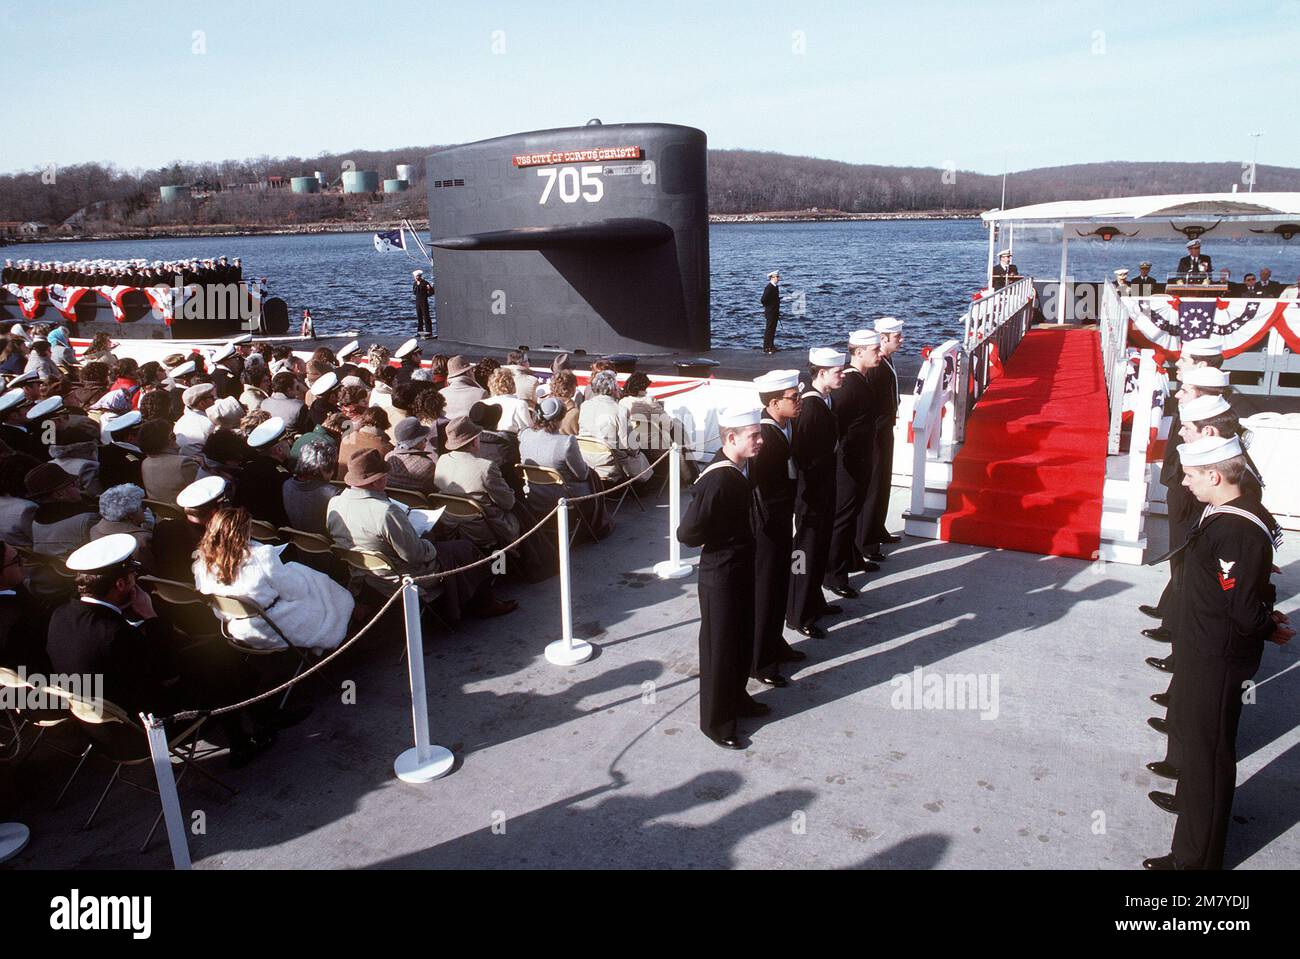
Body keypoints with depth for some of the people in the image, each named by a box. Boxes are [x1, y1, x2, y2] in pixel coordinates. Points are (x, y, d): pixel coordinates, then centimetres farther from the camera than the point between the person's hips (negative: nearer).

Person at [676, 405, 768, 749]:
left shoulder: (740, 469, 0)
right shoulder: (718, 479, -28)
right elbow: (687, 532, -29)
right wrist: (717, 543, -11)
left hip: (742, 569, 9)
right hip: (720, 575, -8)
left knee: (743, 640, 23)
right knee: (719, 646, 7)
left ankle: (736, 698, 44)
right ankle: (716, 721, 24)